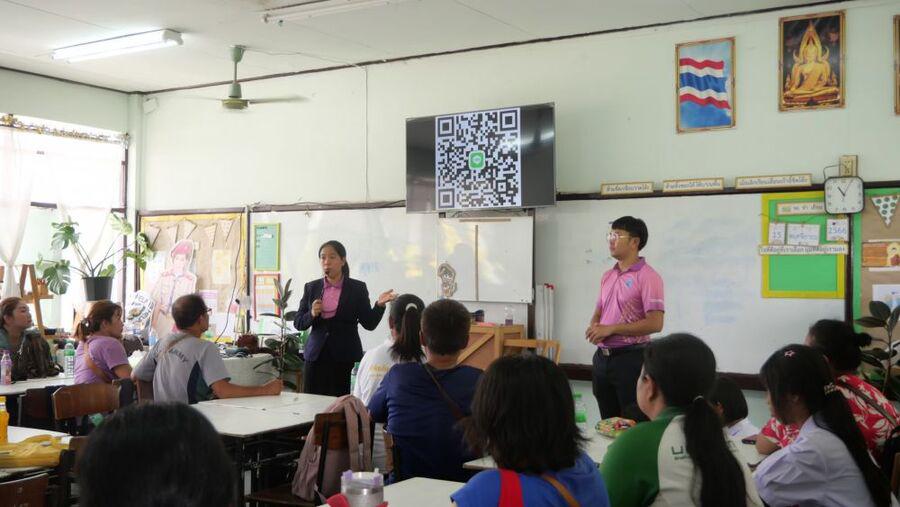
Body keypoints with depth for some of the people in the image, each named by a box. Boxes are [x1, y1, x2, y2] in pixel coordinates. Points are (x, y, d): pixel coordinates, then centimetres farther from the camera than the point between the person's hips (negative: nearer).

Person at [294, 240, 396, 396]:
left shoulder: (357, 288, 2)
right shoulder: (311, 288, 9)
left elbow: (369, 323, 0)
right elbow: (298, 323, 10)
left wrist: (379, 305, -16)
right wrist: (312, 314, -10)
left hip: (345, 358, -2)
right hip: (316, 355, 2)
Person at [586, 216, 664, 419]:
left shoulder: (647, 277, -12)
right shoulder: (607, 276, 12)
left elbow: (655, 324, -19)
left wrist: (610, 329, -18)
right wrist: (594, 328, -4)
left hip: (630, 358, -7)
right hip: (602, 357, 8)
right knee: (608, 422, 16)